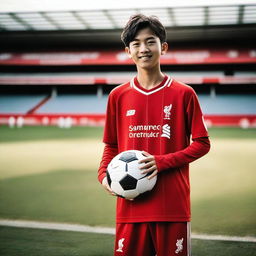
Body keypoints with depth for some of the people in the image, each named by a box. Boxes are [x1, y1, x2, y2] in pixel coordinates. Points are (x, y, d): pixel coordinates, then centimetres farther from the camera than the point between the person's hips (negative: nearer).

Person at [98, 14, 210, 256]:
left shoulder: (183, 94, -1)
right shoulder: (118, 96, 6)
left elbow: (201, 143, 1)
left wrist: (163, 162, -12)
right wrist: (103, 175, -4)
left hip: (173, 206, -1)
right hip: (131, 205, 2)